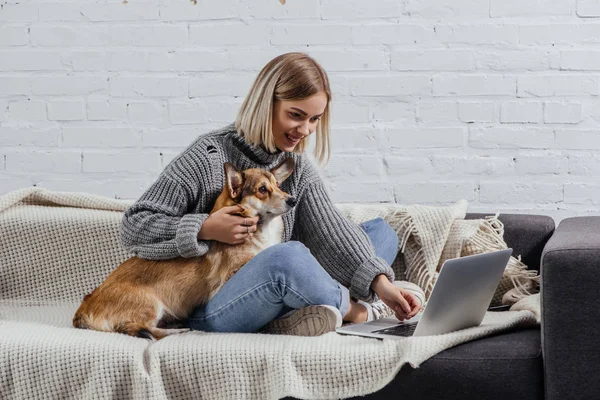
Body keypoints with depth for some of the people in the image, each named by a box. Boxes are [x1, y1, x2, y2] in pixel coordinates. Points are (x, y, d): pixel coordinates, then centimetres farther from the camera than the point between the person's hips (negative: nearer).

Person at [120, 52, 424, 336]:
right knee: (287, 256, -39)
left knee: (382, 231, 4)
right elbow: (134, 228, -12)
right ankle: (357, 310, -7)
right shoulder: (209, 157, -10)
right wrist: (205, 229, -25)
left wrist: (379, 281, -20)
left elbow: (330, 230, -5)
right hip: (212, 311, -8)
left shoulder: (298, 168, 8)